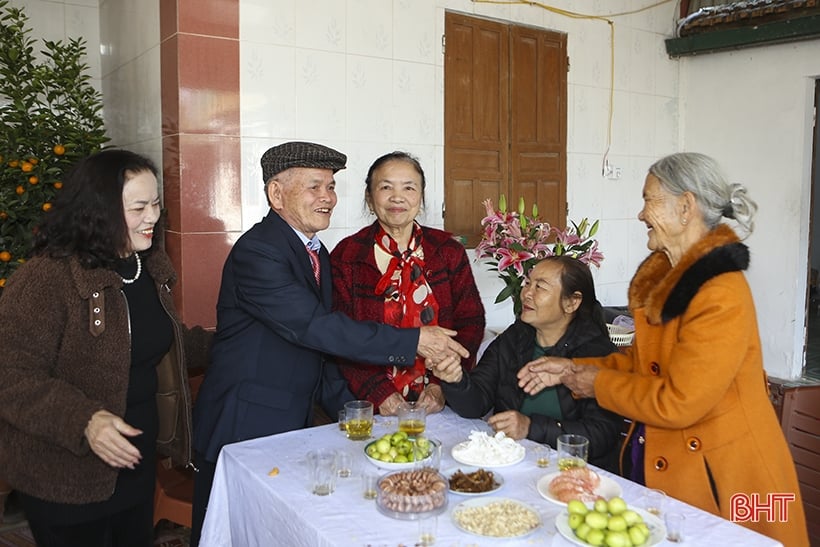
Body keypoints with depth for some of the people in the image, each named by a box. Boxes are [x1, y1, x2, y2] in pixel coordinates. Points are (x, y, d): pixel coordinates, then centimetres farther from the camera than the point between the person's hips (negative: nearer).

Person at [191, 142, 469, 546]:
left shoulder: (317, 254, 8)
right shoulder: (256, 251, -20)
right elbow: (313, 326, -30)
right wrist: (412, 341, -29)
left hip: (294, 425, 8)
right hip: (243, 430, -8)